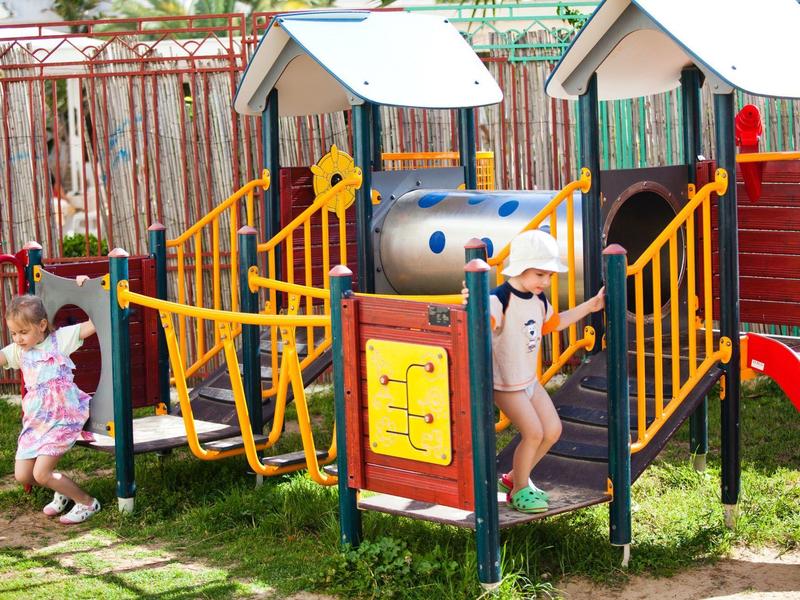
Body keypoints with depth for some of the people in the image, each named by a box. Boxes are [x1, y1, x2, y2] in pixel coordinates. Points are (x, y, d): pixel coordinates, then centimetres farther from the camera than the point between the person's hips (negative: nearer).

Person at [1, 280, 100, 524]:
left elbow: (93, 323, -9)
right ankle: (62, 491, 32)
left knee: (41, 473, -13)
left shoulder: (60, 339, -6)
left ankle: (87, 503, 5)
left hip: (62, 419, -6)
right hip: (35, 422, 6)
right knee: (22, 475, 5)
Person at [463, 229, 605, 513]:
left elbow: (555, 322, 22)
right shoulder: (499, 299, -25)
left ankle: (515, 477, 28)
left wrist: (589, 306, 19)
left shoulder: (538, 300, 2)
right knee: (533, 432, -16)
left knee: (552, 430, 9)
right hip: (505, 383, -9)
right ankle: (519, 490, 6)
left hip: (530, 379, 9)